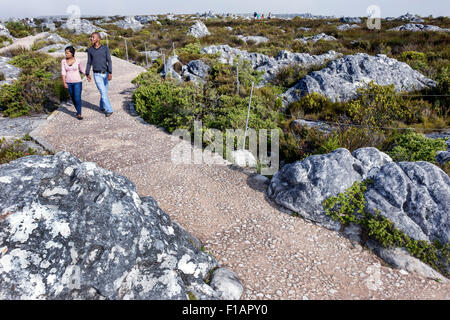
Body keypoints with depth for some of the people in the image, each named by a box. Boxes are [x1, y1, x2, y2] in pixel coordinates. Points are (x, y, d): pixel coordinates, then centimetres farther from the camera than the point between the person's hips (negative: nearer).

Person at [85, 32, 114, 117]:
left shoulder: (105, 48, -4)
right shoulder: (90, 50, -1)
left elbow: (109, 62, -11)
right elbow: (89, 63, 6)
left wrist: (110, 73, -23)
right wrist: (87, 74, -2)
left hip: (105, 74, 1)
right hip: (97, 75, -1)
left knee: (104, 91, 12)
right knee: (103, 92, -10)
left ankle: (102, 107, 34)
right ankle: (109, 110, -2)